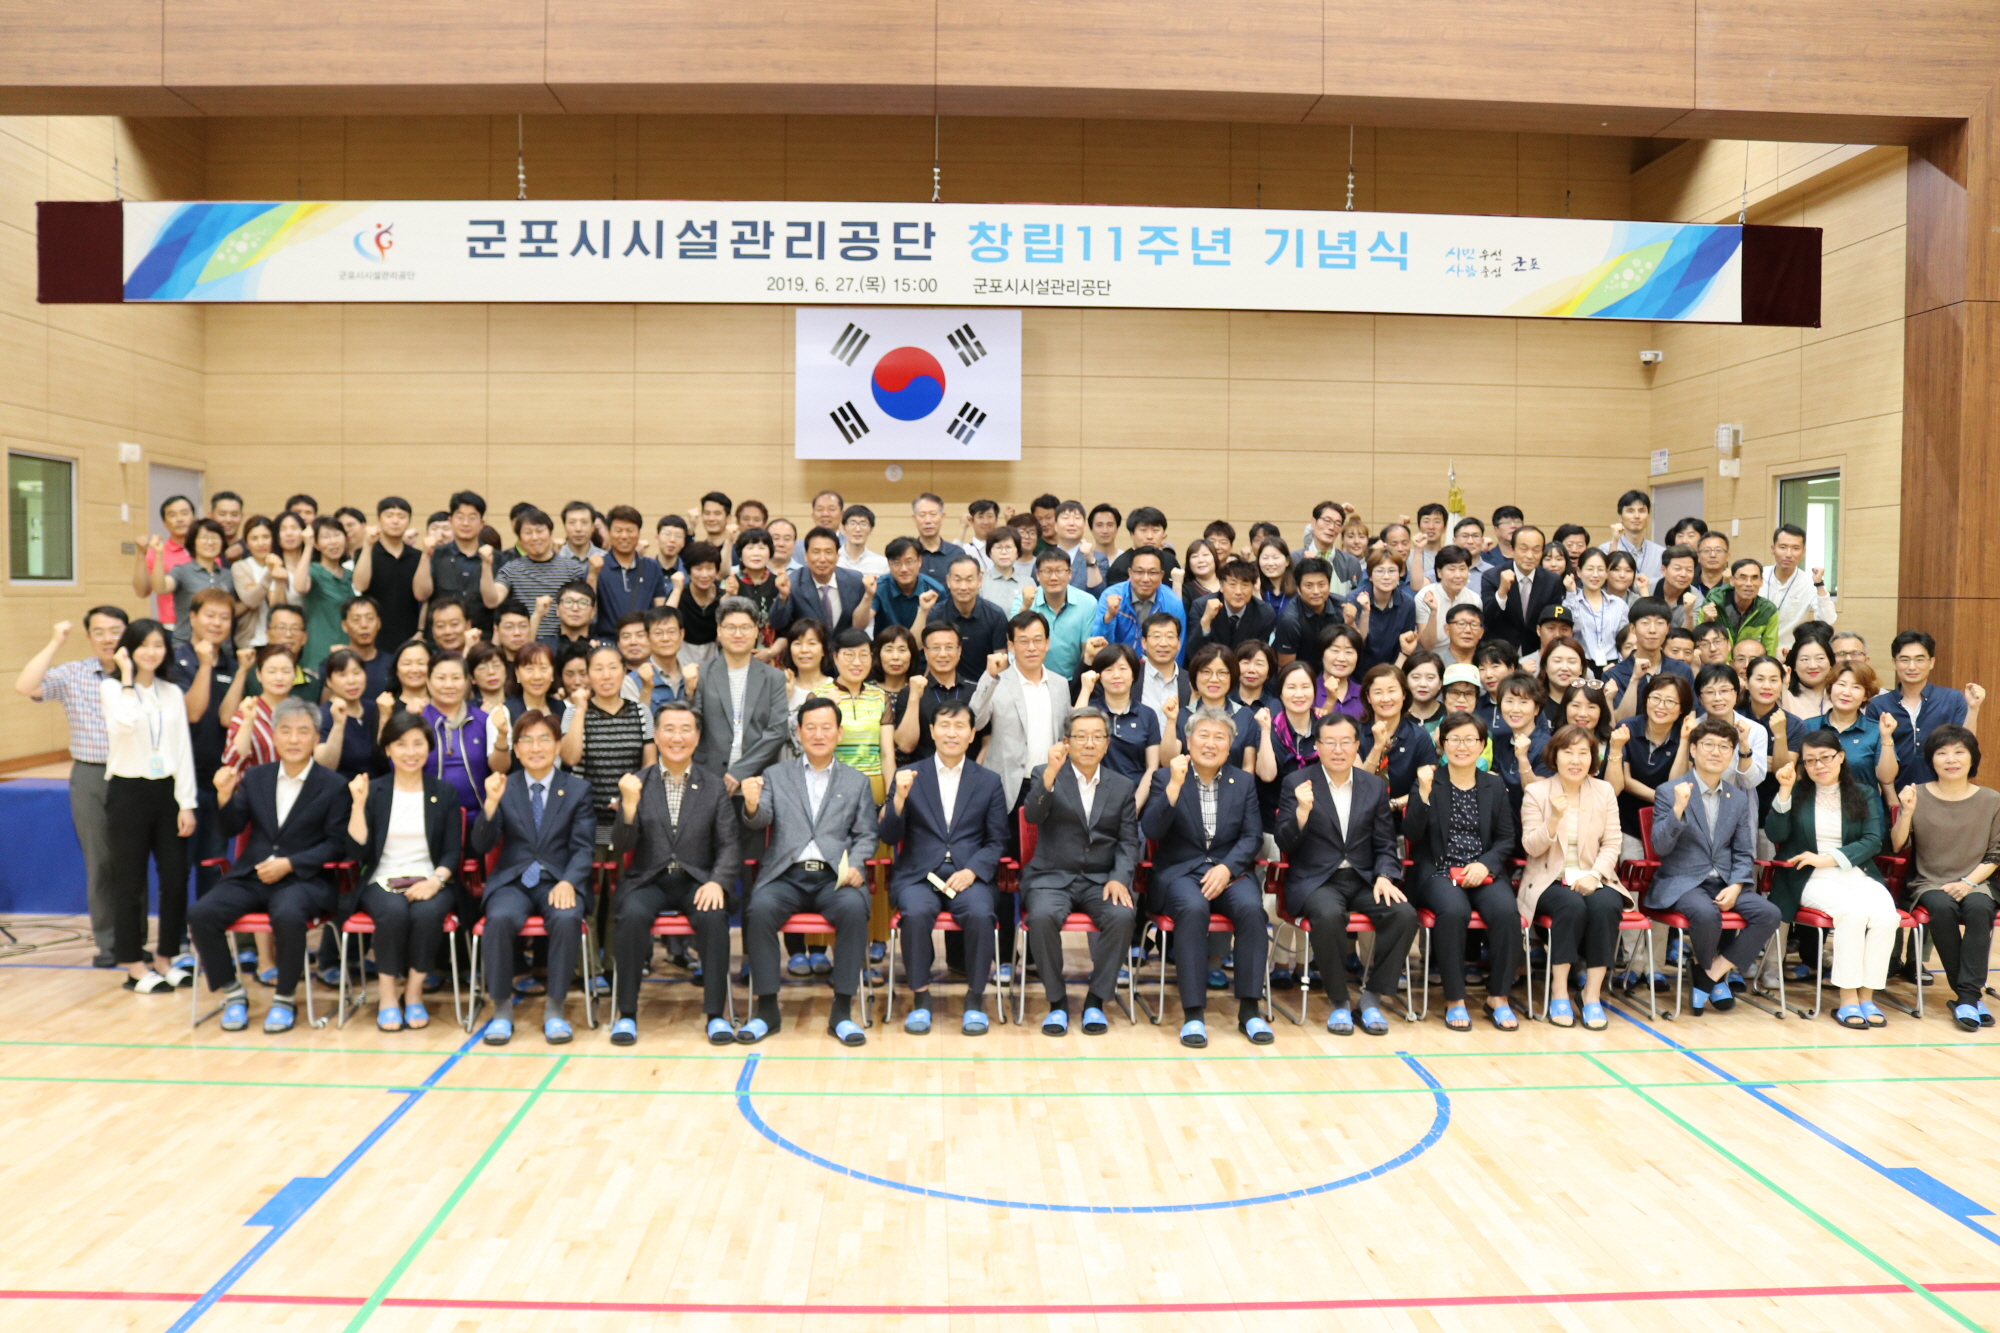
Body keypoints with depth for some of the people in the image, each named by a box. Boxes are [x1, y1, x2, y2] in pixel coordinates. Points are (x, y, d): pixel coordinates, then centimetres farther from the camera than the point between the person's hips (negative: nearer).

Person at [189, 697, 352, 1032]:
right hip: (250, 877, 5)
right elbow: (230, 830, 10)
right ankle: (232, 994, -2)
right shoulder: (256, 778, 13)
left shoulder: (333, 786, 1)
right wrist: (225, 797, -9)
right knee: (201, 914, -21)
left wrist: (289, 864, -15)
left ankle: (285, 999, -13)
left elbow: (336, 843, -4)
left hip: (302, 880, -4)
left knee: (287, 916, -36)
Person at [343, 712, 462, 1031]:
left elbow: (454, 851, 3)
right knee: (394, 912, -34)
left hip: (428, 882, 0)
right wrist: (359, 804, -12)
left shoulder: (444, 792, 9)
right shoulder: (372, 791, 7)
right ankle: (388, 995, -15)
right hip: (382, 882, 0)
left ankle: (414, 993, -14)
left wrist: (436, 879, -17)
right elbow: (357, 852, -1)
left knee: (428, 913, -33)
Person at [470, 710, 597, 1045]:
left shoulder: (578, 789, 7)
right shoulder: (502, 787, 9)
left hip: (560, 881, -1)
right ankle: (501, 1008, -15)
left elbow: (582, 848, 0)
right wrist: (491, 802, -16)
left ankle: (554, 1008, -18)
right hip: (513, 881, 1)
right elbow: (481, 846, 1)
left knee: (568, 918, -33)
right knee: (500, 919, -32)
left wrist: (568, 883, -20)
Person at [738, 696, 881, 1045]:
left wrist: (855, 866, -9)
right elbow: (760, 820, 0)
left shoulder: (857, 782, 17)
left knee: (854, 908, -32)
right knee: (760, 909, -31)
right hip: (785, 875, 0)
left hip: (834, 876, 0)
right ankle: (766, 1009, -18)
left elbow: (866, 836, 12)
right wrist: (752, 806, -24)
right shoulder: (775, 776, 16)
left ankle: (842, 1011, -22)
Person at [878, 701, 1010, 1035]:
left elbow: (997, 842, 8)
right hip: (918, 874, 0)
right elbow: (888, 837, 4)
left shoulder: (989, 781, 12)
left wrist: (971, 871, -10)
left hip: (969, 875, 0)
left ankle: (975, 998, -10)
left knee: (981, 914, -31)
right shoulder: (908, 776, 9)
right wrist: (899, 798, -14)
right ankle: (920, 997, -13)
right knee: (916, 913, -32)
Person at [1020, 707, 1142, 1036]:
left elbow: (1129, 842, 6)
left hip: (1101, 880, 2)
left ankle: (1096, 1000, -10)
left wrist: (1119, 878, -13)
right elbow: (1033, 815, -16)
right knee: (1042, 916, -33)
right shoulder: (1045, 775, 4)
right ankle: (1057, 1001, -12)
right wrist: (1051, 773, -31)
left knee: (1122, 916, -29)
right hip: (1052, 877, -2)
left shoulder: (1123, 787, 12)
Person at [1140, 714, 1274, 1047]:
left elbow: (1252, 836, 3)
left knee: (1251, 907, -30)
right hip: (1180, 871, -2)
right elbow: (1150, 830, -9)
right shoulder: (1166, 777, 3)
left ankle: (1249, 1010, -20)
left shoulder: (1244, 782, 11)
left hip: (1230, 869, 2)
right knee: (1193, 908, -35)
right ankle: (1193, 1013, -28)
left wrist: (1227, 867, -15)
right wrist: (1174, 785, -21)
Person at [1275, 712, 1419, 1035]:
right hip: (1315, 881, -3)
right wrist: (1302, 811, -24)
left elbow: (1385, 845, 12)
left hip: (1363, 880, 4)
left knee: (1405, 914, -24)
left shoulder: (1375, 787, 10)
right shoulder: (1297, 783, 0)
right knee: (1329, 914, -36)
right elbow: (1285, 844, -5)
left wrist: (1385, 877, -8)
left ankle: (1371, 996, -6)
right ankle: (1339, 1002, -15)